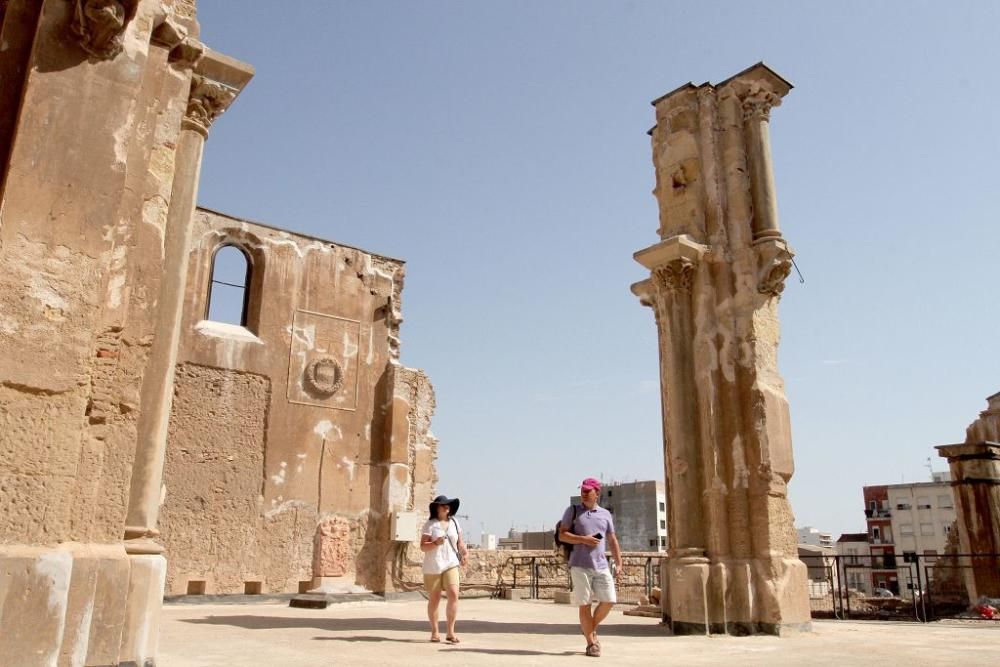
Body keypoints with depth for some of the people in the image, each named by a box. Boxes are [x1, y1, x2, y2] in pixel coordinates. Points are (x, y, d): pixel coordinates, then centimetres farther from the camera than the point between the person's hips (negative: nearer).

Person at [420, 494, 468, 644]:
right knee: (434, 599, 7)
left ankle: (450, 632, -5)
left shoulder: (454, 522, 9)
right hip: (432, 567, -2)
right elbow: (423, 546, -8)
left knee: (453, 595, -14)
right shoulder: (430, 524, -4)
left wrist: (465, 552, 0)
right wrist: (436, 543, -25)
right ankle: (435, 632, 23)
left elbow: (459, 541, 17)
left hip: (451, 565, 2)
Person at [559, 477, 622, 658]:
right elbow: (562, 535, -2)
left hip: (601, 566, 3)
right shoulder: (572, 511, 3)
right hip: (579, 566, -3)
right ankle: (591, 643, 10)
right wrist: (583, 539, -14)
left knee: (609, 601, -2)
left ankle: (590, 628, 23)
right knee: (585, 605, -2)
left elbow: (612, 541, 15)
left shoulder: (605, 514, 12)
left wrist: (619, 564, 8)